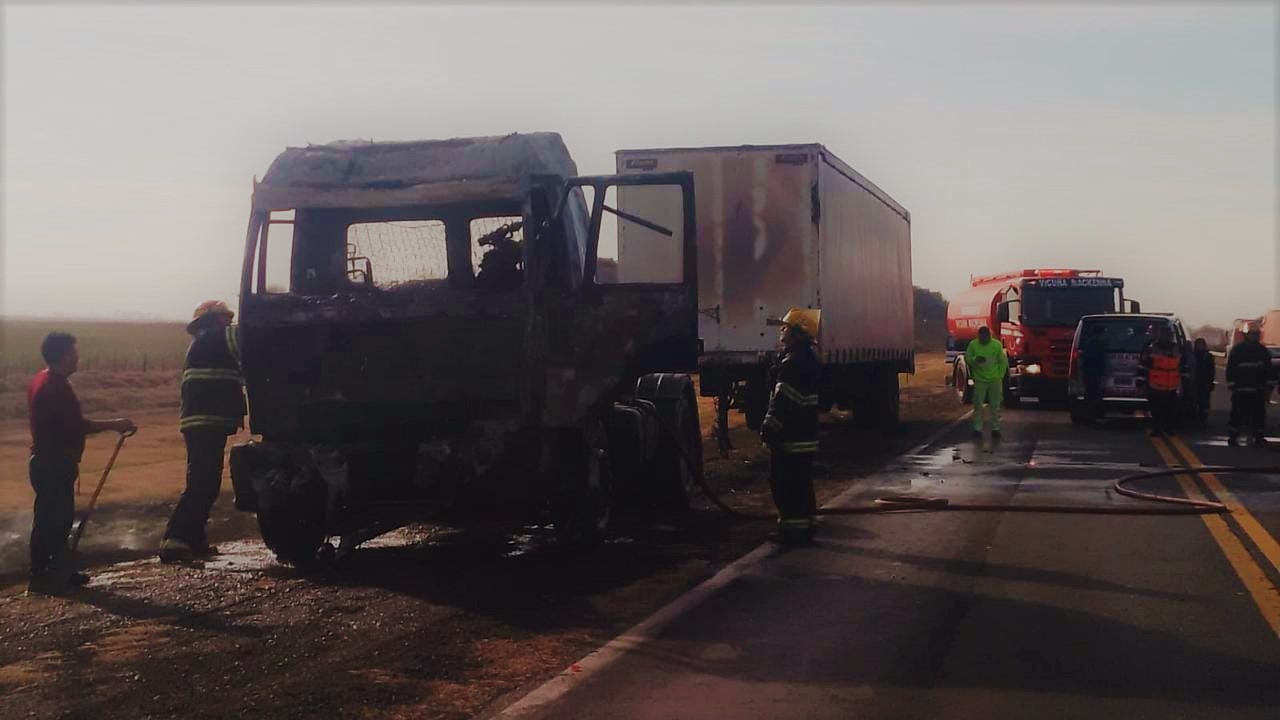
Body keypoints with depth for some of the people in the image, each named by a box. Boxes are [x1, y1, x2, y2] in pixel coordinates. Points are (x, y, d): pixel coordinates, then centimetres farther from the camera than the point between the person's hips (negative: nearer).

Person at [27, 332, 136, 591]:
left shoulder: (42, 380, 12)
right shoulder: (56, 386, -20)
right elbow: (78, 425, -23)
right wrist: (115, 424, -17)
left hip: (48, 462, 10)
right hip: (54, 465, -10)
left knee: (59, 518, 14)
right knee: (50, 519, -4)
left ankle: (59, 570, 20)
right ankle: (41, 575, 0)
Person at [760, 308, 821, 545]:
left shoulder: (794, 361, -19)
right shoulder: (808, 357, 16)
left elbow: (784, 400, -24)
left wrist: (770, 427, -19)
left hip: (790, 436, -11)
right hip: (805, 434, 11)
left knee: (785, 483, -6)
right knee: (801, 481, 15)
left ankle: (793, 527, -4)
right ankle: (805, 525, 22)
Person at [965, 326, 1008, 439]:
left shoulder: (997, 345, -4)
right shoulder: (973, 345, -3)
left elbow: (1003, 361, 2)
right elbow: (967, 359, 0)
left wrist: (1000, 376, -1)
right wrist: (975, 359, -21)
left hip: (995, 380, 0)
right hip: (980, 380, 0)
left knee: (995, 406, 4)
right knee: (978, 405, 0)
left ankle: (995, 429, 11)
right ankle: (977, 429, 6)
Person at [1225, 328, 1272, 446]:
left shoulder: (1262, 350, 10)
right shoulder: (1237, 350, -1)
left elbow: (1268, 369, 14)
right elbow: (1230, 368, -2)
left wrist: (1268, 386, 9)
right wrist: (1231, 384, -8)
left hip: (1258, 389, 3)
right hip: (1240, 389, -3)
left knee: (1259, 413, 4)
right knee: (1238, 413, -3)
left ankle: (1259, 437, 10)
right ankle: (1233, 436, 2)